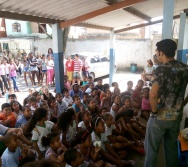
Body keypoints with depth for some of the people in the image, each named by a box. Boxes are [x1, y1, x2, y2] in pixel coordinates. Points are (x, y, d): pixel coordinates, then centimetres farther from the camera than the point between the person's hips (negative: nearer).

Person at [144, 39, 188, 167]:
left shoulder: (162, 69, -19)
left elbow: (153, 95, -29)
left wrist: (154, 112, -14)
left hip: (160, 117, -6)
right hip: (177, 116, 6)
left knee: (152, 148, 11)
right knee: (172, 147, 22)